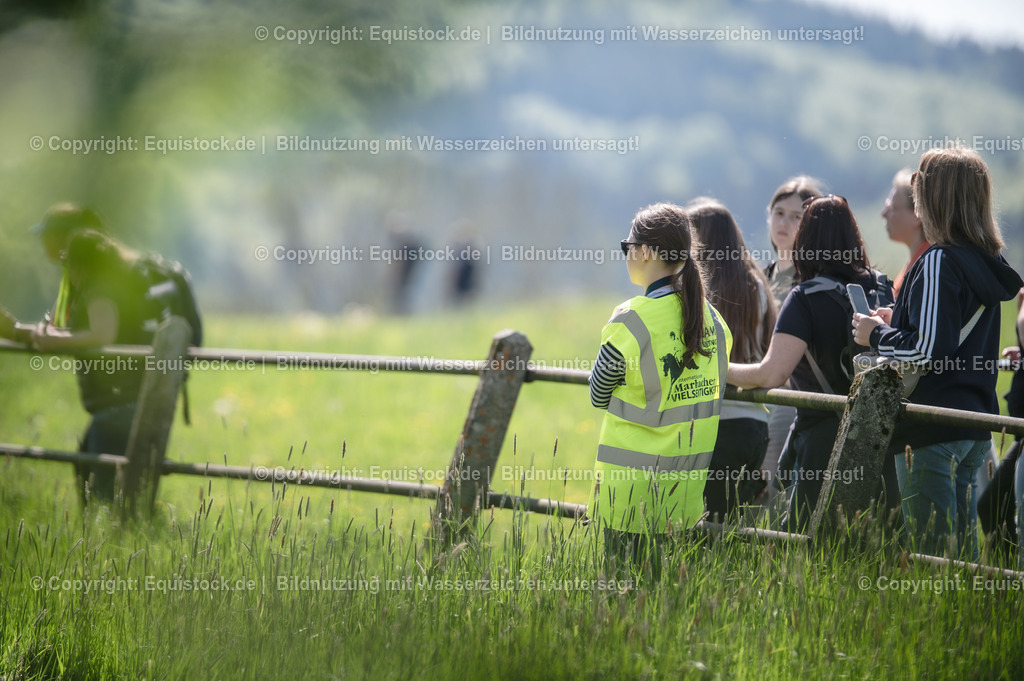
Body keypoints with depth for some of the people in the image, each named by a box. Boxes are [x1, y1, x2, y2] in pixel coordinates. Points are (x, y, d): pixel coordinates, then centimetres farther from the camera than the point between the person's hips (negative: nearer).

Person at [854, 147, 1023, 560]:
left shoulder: (939, 262, -15)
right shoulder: (986, 261, 12)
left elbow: (929, 350, -21)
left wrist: (877, 335, -6)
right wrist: (897, 324, 18)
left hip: (933, 429, -9)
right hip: (976, 424, 9)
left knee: (932, 554, -6)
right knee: (963, 546, 13)